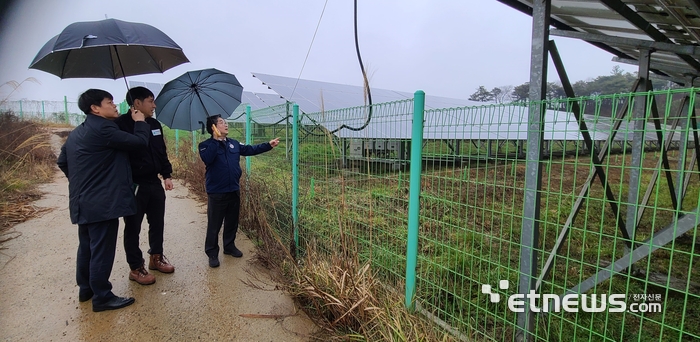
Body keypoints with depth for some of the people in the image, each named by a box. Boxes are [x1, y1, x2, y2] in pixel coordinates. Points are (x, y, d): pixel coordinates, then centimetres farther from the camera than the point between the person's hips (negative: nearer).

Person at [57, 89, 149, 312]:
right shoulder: (103, 129, -16)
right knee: (102, 250, -2)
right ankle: (102, 297, 8)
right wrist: (140, 122, 0)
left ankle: (85, 289, 34)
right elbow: (140, 142, -18)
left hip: (83, 202, 10)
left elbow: (62, 161, 22)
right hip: (102, 203, -10)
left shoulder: (77, 133, 15)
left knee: (87, 247, 20)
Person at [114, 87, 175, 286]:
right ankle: (136, 268, 19)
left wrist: (166, 175, 9)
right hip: (133, 186, -7)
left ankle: (156, 258, 34)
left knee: (157, 223, 17)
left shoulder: (155, 124, 9)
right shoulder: (121, 124, -13)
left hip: (154, 183, 7)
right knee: (133, 228, 7)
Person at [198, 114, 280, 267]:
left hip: (234, 191, 6)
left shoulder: (234, 144, 9)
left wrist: (269, 145, 6)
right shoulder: (206, 145, -7)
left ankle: (230, 246, 34)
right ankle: (212, 254, 16)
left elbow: (250, 149, 12)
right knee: (214, 225, 3)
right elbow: (207, 159, -26)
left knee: (232, 222, 17)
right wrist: (217, 139, -25)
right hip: (216, 193, -5)